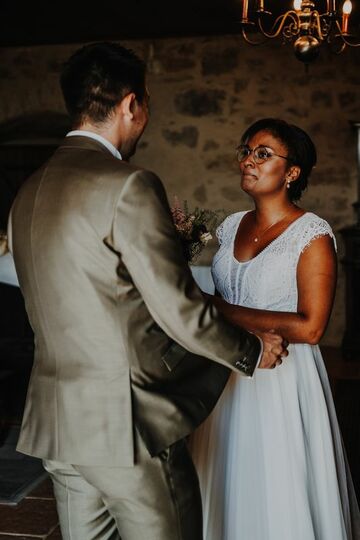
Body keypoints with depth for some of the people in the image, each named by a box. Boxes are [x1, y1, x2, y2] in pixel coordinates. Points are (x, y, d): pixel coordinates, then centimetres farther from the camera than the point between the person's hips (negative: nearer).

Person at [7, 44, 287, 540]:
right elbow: (179, 310, -16)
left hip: (53, 420, 8)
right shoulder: (130, 185, -17)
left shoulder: (29, 192, 8)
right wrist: (252, 352, 1)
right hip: (128, 423, -8)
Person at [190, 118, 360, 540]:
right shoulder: (231, 226, 7)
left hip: (282, 381, -5)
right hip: (228, 376, 5)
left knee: (278, 497, 8)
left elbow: (309, 328, -18)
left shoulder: (312, 235, -11)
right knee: (229, 486, 16)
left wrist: (225, 312, -18)